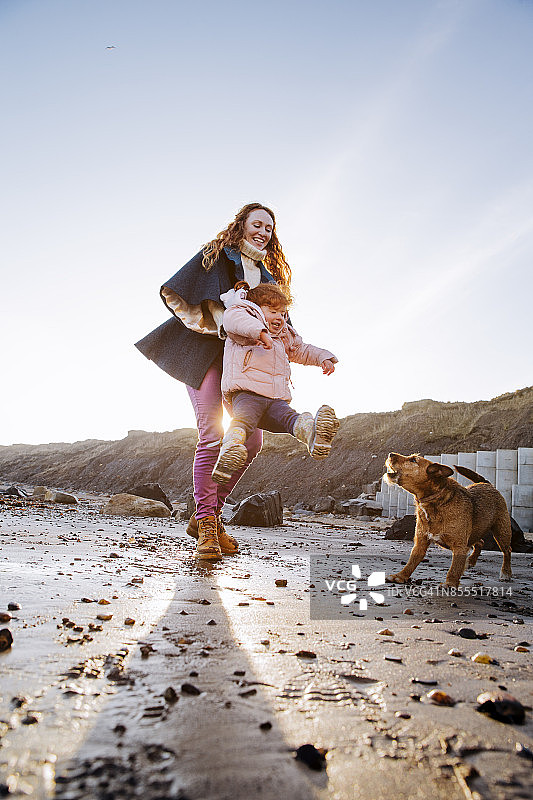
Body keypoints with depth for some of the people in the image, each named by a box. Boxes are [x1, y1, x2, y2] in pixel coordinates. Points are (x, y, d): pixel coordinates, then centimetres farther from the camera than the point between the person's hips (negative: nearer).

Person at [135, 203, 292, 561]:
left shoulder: (268, 276, 23)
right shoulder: (218, 255, 7)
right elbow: (208, 296, -12)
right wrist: (227, 322, -26)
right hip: (206, 353, -6)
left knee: (252, 440, -5)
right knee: (212, 436, -16)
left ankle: (208, 514, 8)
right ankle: (206, 525, -8)